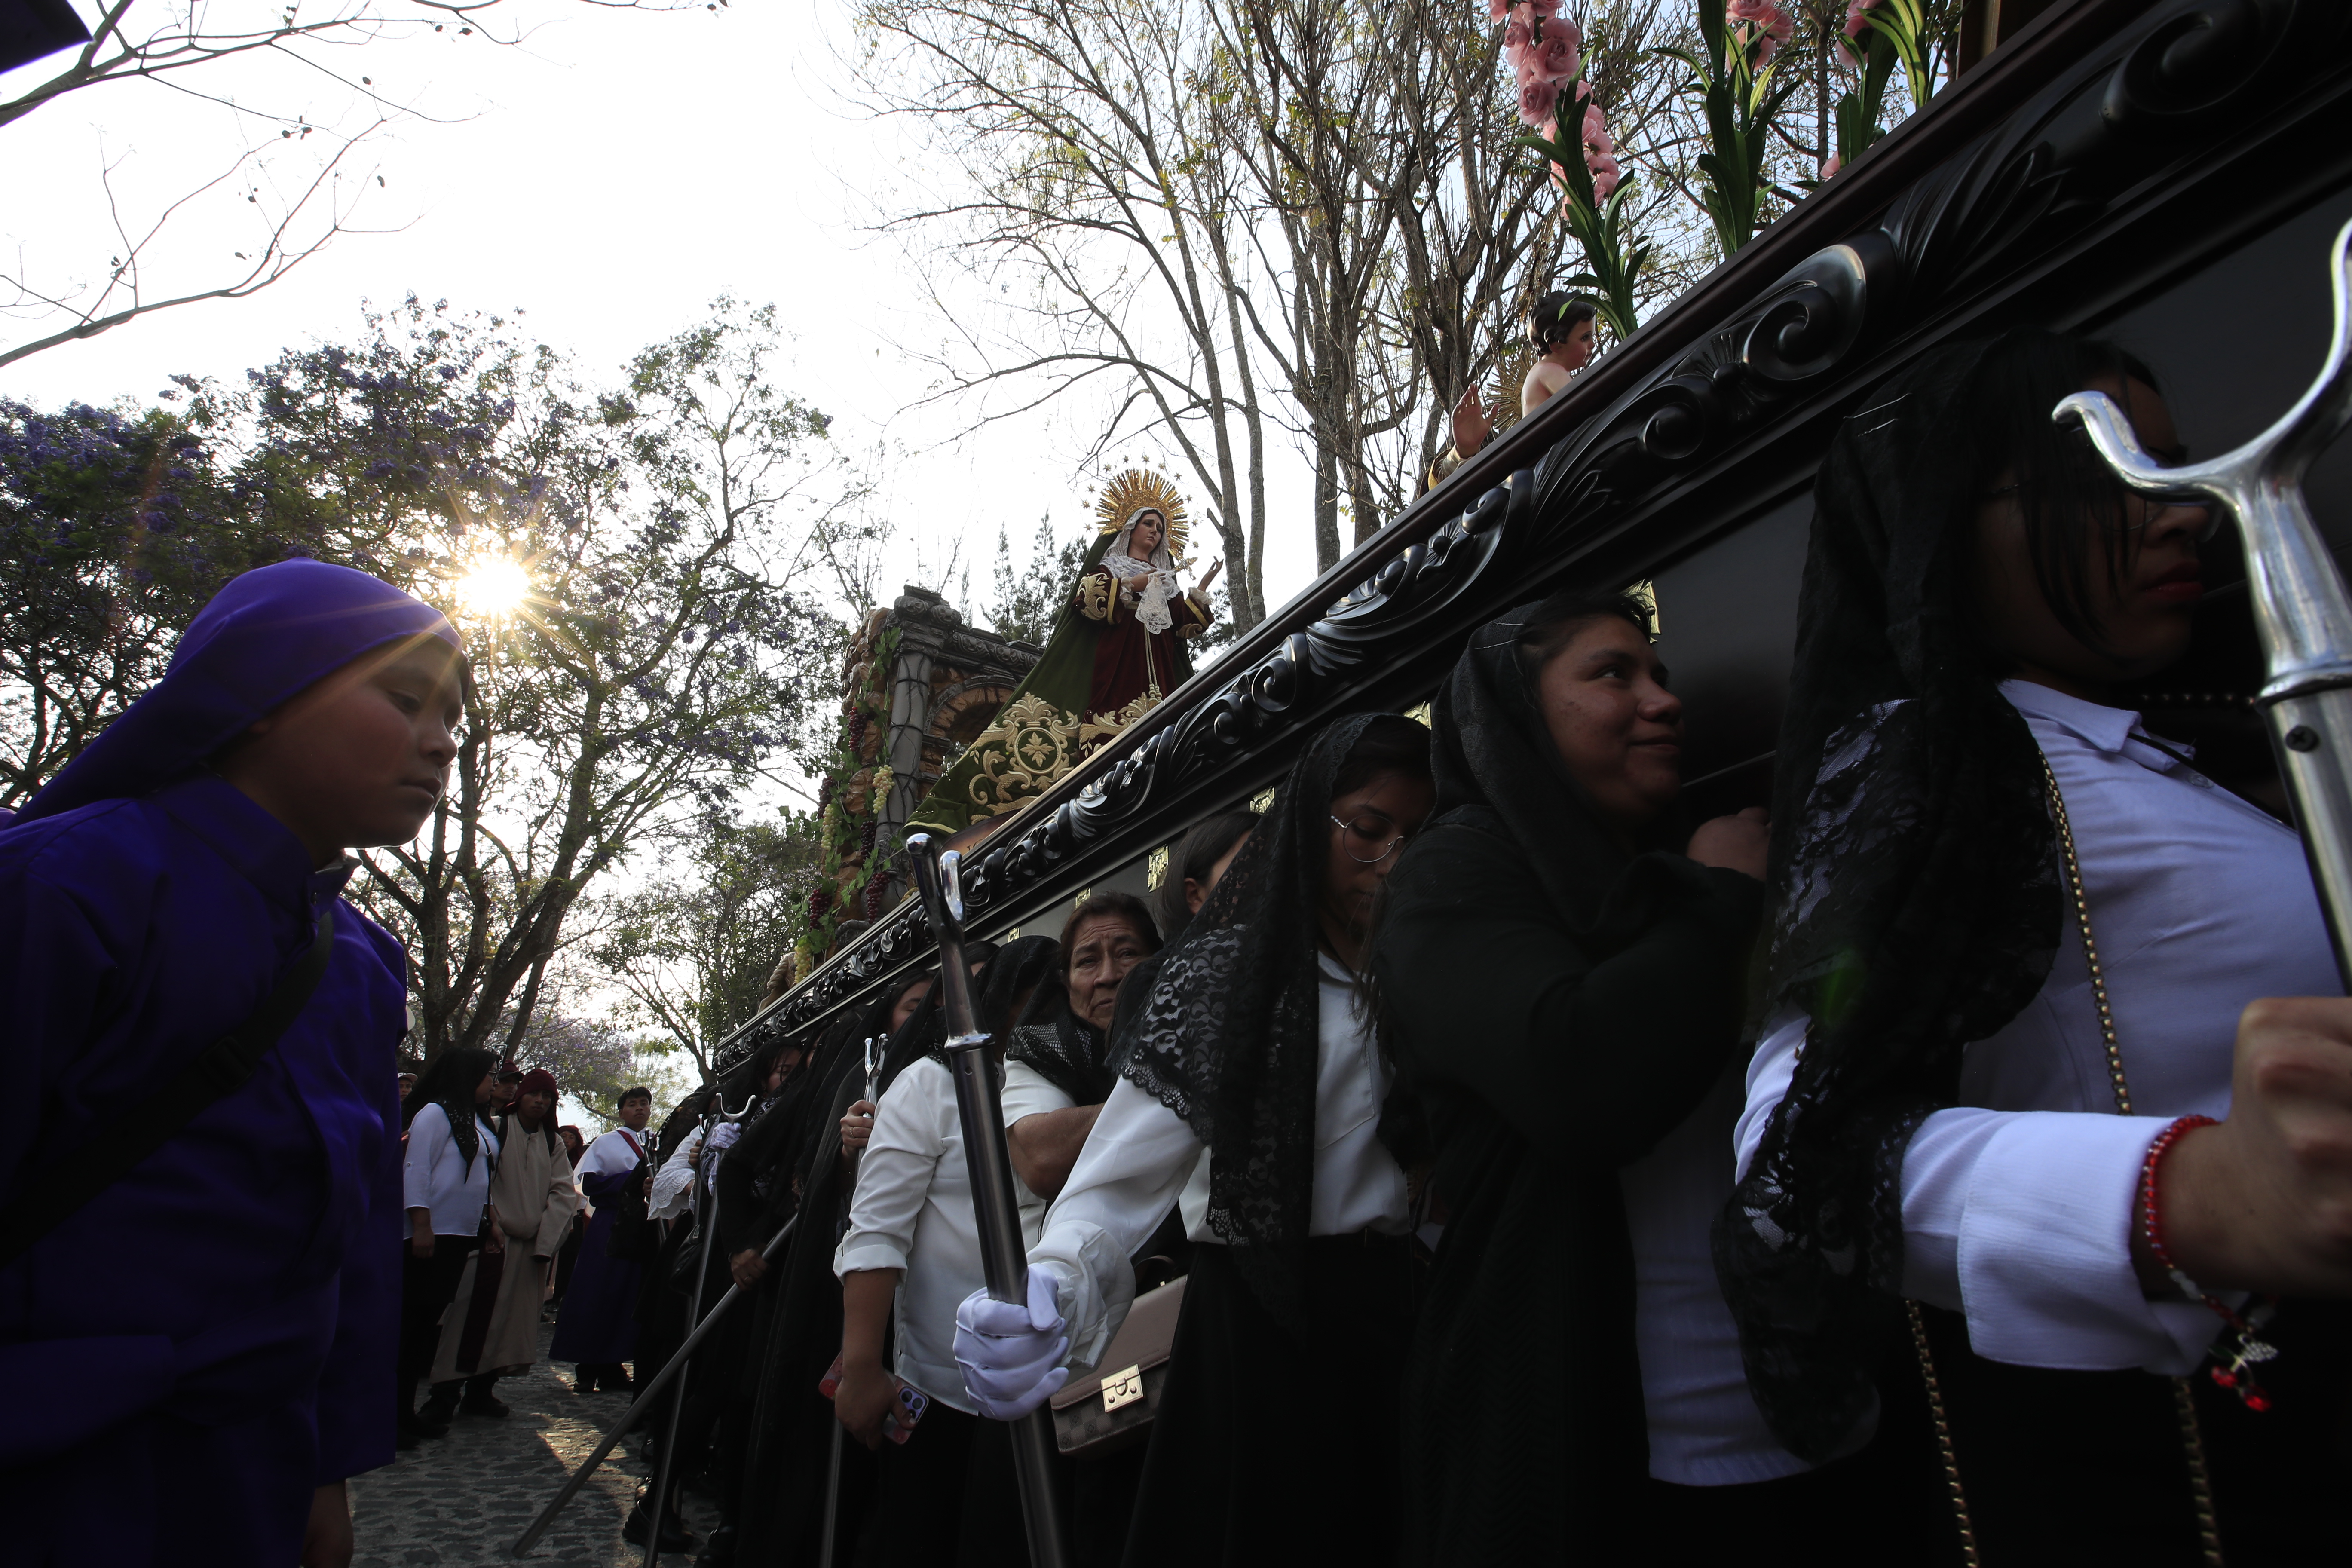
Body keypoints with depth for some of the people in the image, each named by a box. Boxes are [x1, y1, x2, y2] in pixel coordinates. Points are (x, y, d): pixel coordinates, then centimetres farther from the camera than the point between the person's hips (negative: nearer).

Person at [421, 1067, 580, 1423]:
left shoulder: (553, 1144, 10)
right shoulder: (496, 1129, -2)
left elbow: (563, 1193, 5)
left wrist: (546, 1243, -6)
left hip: (531, 1246, 4)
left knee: (513, 1317, 7)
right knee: (471, 1313, -7)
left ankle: (481, 1388, 19)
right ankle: (445, 1393, 2)